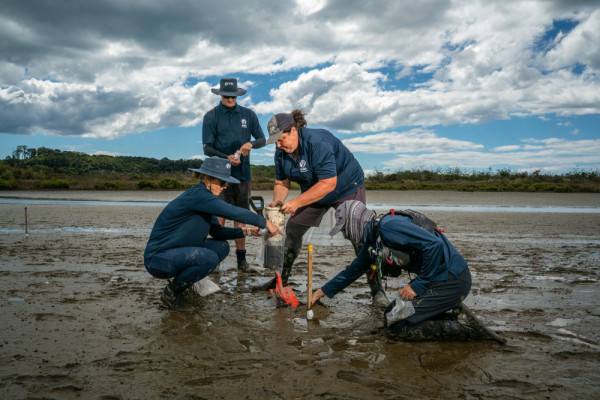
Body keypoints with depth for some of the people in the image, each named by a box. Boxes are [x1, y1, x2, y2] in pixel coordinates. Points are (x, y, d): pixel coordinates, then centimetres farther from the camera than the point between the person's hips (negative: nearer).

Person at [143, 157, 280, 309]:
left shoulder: (205, 198, 8)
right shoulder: (197, 195, -22)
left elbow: (218, 231, 12)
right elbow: (233, 212, -28)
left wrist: (246, 231, 0)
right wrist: (266, 223, -20)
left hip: (177, 253, 10)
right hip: (158, 258, -10)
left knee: (222, 247, 3)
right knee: (209, 258, -28)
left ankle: (181, 281, 11)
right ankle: (171, 293, -7)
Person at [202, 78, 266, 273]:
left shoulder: (248, 115, 9)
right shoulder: (211, 116, 1)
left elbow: (261, 139, 12)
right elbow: (207, 148, -2)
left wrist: (251, 143, -12)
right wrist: (227, 158, -18)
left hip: (242, 172, 3)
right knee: (220, 215, -6)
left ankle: (241, 260, 12)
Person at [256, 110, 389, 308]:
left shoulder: (318, 142, -33)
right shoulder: (281, 152, -9)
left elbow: (328, 183, -36)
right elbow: (281, 182, 1)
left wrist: (296, 202, -36)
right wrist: (277, 202, -20)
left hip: (347, 188, -7)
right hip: (313, 192, 7)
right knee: (292, 228, 3)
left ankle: (377, 290, -10)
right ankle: (282, 278, 18)